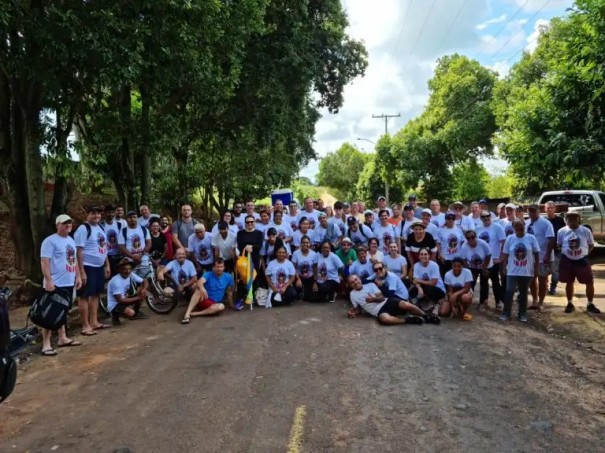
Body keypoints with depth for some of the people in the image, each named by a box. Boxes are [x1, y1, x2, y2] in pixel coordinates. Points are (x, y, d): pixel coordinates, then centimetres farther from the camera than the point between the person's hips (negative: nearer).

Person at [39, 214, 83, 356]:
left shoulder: (71, 240, 15)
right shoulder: (50, 241, -12)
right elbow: (44, 262, -18)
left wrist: (78, 276, 17)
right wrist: (48, 281, -23)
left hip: (68, 283, 9)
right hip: (55, 284, -9)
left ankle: (63, 338, 27)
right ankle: (46, 344, -4)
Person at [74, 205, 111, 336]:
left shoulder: (100, 228, 12)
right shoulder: (83, 229, -13)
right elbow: (79, 251, -17)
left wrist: (107, 265, 16)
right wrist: (81, 271, -21)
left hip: (99, 267, 9)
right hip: (88, 267, -8)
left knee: (95, 294, 14)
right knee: (85, 296, -2)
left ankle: (94, 322, 24)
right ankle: (85, 326, 3)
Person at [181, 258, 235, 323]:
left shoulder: (228, 277, 1)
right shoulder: (208, 274, -7)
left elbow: (229, 292, 13)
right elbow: (199, 282, -27)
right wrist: (202, 288, -49)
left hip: (214, 304, 2)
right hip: (202, 300, -2)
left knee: (221, 306, -34)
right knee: (199, 289, -33)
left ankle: (192, 314, -32)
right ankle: (187, 314, -45)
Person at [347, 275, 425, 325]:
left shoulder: (370, 285, 11)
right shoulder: (352, 294, 13)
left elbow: (382, 298, 4)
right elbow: (358, 310, 20)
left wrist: (373, 299, -14)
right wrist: (353, 313, -2)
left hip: (386, 302, 2)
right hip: (378, 311, -2)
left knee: (406, 305, -26)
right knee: (385, 319, -39)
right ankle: (408, 320, -22)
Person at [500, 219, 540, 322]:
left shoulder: (531, 238, -3)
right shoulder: (509, 239, -1)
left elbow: (536, 254, 1)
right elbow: (505, 254, 4)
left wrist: (536, 269, -1)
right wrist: (504, 268, 1)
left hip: (527, 271, 0)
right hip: (512, 271, 0)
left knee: (523, 293, 11)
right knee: (509, 291, -9)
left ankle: (522, 314, 23)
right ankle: (506, 313, 3)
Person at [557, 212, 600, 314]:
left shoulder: (586, 231, -3)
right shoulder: (562, 231, -2)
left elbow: (591, 245, 5)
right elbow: (558, 245, 10)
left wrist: (586, 252, -6)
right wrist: (563, 253, -2)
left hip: (582, 260, 0)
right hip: (567, 261, 0)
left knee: (590, 282, 1)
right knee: (569, 283, 10)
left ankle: (590, 305, 18)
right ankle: (570, 304, 25)